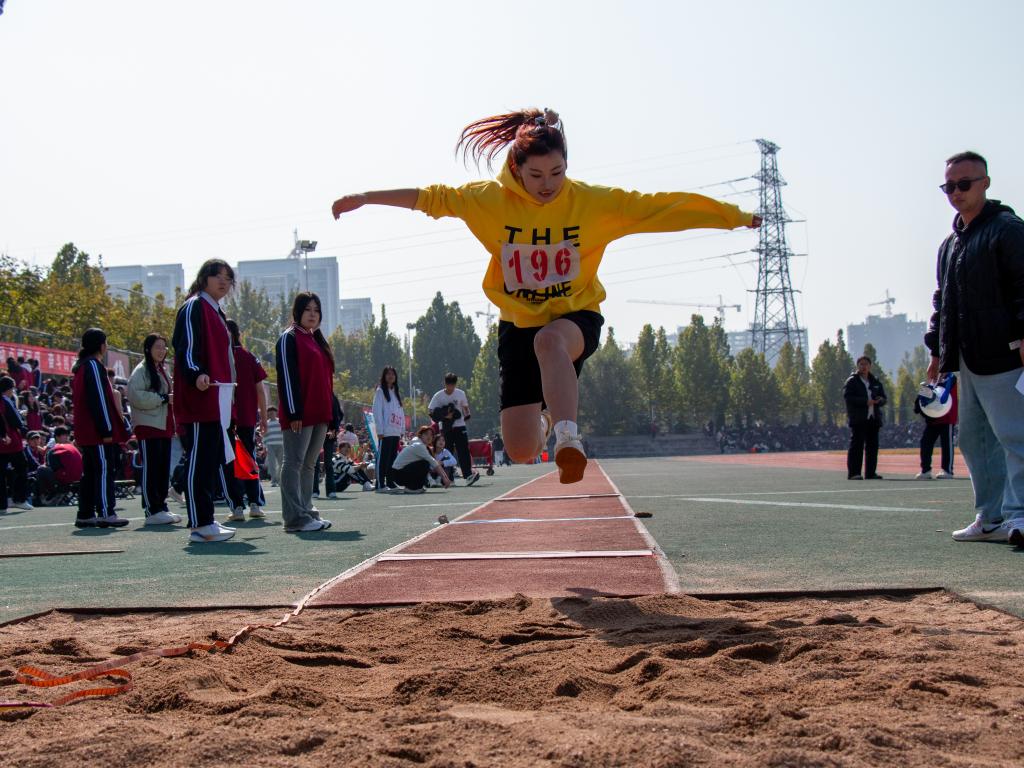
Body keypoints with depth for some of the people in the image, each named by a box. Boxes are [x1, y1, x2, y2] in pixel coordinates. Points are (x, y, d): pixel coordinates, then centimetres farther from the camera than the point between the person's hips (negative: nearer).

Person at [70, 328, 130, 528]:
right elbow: (99, 399, -18)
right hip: (99, 433, -10)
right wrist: (107, 429, -18)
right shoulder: (93, 365, -12)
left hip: (85, 432, 10)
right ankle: (105, 513, -13)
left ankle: (85, 514, 12)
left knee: (89, 472, 11)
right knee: (104, 470, -9)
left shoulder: (79, 367, 19)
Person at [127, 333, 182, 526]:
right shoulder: (141, 370, -7)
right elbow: (134, 395, -19)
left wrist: (171, 400, 12)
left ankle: (161, 507, 14)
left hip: (163, 426, 9)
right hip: (148, 426, -9)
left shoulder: (162, 370, 21)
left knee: (163, 469, 9)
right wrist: (162, 398, -18)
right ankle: (152, 511, -9)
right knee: (151, 468, -9)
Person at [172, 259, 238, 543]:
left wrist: (227, 399, 24)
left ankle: (205, 521, 17)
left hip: (216, 399, 10)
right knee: (199, 460, -11)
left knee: (211, 460, 11)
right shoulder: (193, 308, -6)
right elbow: (185, 348, -17)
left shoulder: (215, 313, 23)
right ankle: (200, 525, -11)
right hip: (200, 396, -10)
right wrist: (196, 374, -35)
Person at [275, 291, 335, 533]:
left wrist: (331, 413, 18)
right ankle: (295, 518, -10)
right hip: (299, 415, -8)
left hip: (319, 414, 9)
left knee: (309, 464, 11)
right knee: (294, 463, -8)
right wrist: (293, 413, -18)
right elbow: (286, 376, -12)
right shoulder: (289, 338, -4)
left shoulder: (317, 340, 20)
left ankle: (306, 512, 15)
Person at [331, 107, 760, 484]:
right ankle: (544, 417, 35)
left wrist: (734, 216, -7)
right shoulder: (491, 199, -8)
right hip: (518, 324, 2)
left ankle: (567, 437, -44)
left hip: (576, 317, -2)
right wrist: (365, 198, -7)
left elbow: (662, 207, -8)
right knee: (520, 450, -2)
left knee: (549, 340, -41)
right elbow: (431, 197, -3)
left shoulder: (594, 202, -9)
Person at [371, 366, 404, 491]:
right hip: (385, 432, -7)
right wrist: (380, 430, -13)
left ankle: (390, 482, 13)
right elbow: (377, 411, -7)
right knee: (383, 457, -8)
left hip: (396, 431, 7)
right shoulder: (380, 391, -1)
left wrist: (402, 429, 12)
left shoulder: (396, 393, 20)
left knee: (393, 457, 8)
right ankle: (380, 484, -8)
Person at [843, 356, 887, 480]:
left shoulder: (875, 382, 19)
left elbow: (883, 398, 19)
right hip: (858, 419, -6)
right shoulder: (851, 381, 0)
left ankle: (870, 472, 12)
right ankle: (853, 473, -10)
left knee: (872, 445, 7)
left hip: (873, 418, 6)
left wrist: (880, 400, -7)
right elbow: (848, 397, -12)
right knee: (857, 445, -10)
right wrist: (865, 402, -20)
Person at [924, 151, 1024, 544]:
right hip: (967, 360, 9)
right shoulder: (950, 243, 20)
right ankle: (991, 517, 17)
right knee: (973, 438, 11)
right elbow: (942, 299, 24)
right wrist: (937, 349, 18)